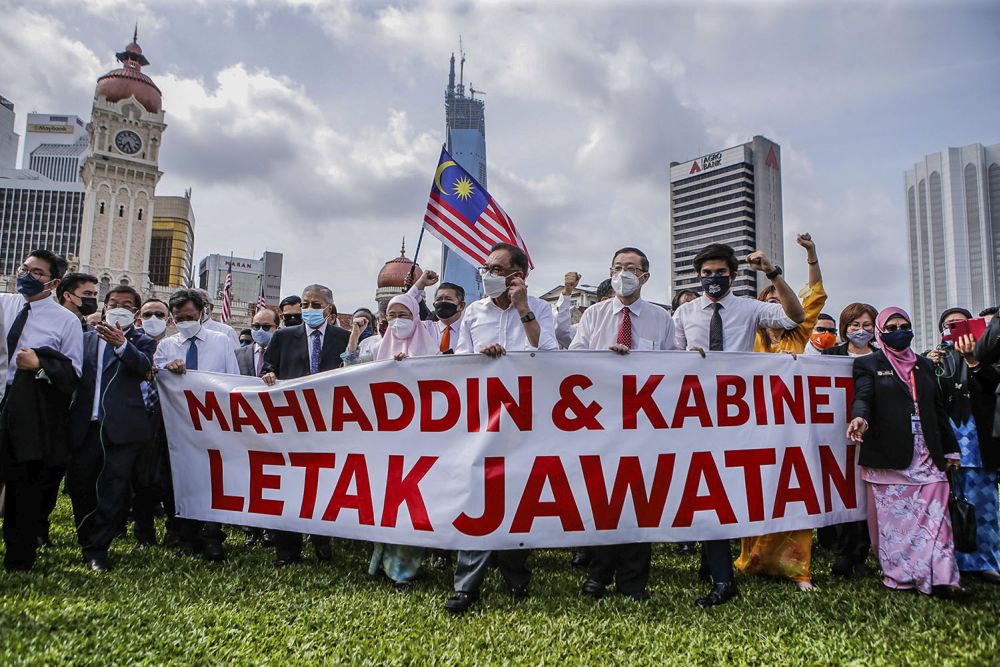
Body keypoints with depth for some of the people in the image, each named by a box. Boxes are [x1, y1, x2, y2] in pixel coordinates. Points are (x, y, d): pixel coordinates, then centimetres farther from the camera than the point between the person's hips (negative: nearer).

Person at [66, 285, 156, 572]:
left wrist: (121, 343, -31)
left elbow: (144, 366, -14)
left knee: (114, 489, -5)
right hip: (85, 424, 4)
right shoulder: (87, 338, 15)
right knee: (79, 484, 12)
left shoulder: (142, 342, 6)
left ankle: (97, 549, 3)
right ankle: (87, 540, 30)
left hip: (122, 426, -4)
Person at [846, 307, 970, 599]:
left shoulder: (924, 365, 20)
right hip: (889, 456, -4)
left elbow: (938, 409, 21)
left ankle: (941, 579, -5)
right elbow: (862, 397, -10)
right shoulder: (869, 364, 5)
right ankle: (899, 576, 8)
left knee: (934, 515, -4)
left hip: (927, 455, 4)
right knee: (893, 518, 0)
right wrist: (860, 419, -33)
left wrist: (950, 449, 19)